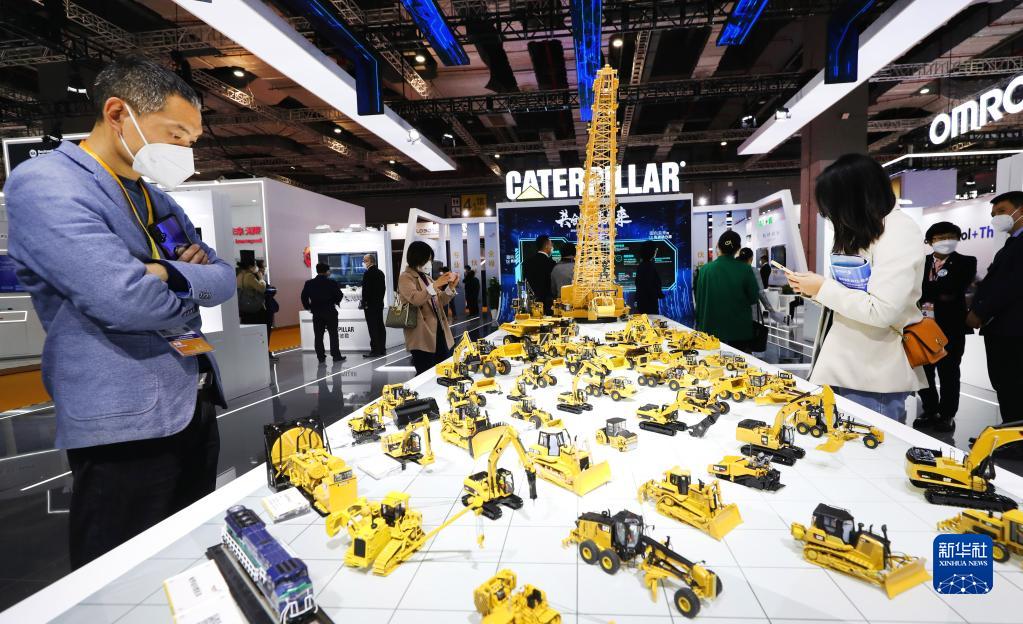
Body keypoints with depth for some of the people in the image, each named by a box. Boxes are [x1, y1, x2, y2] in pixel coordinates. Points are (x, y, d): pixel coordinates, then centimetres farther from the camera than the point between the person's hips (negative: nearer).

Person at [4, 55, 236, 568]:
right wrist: (192, 289, -4)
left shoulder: (158, 199, 14)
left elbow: (225, 279, 7)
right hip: (127, 427, -8)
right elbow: (128, 301, -24)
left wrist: (167, 273, -13)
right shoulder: (44, 185, -12)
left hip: (194, 409, 8)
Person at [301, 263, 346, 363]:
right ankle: (336, 355, 3)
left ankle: (320, 356, 9)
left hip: (316, 313, 3)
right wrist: (335, 302, 7)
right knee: (333, 334, 3)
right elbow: (340, 295, -11)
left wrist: (308, 307, 12)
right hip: (330, 312, -3)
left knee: (318, 335, 8)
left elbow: (304, 297, 1)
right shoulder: (331, 283, -10)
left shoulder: (309, 283, 1)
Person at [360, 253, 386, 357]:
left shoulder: (368, 273, -14)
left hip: (370, 304, -8)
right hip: (379, 303, 8)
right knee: (380, 326, 10)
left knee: (373, 327, -6)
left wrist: (365, 303, -10)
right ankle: (382, 349, 14)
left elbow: (366, 290, -17)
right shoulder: (380, 272, 10)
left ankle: (375, 350, -5)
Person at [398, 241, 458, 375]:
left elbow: (440, 301, 18)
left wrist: (451, 287, 0)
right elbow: (415, 299, -23)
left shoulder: (426, 277, 19)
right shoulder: (405, 278, -5)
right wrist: (435, 284, -30)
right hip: (422, 336, -8)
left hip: (439, 332, 8)